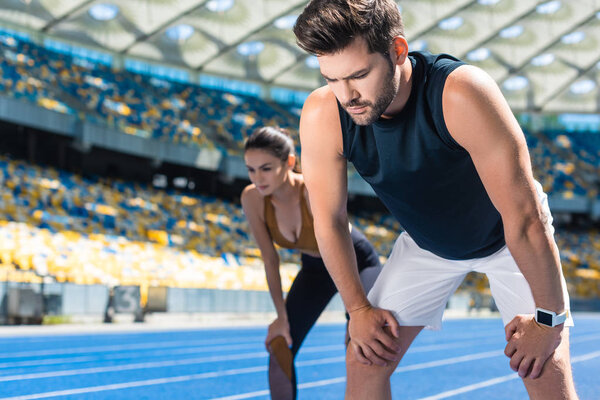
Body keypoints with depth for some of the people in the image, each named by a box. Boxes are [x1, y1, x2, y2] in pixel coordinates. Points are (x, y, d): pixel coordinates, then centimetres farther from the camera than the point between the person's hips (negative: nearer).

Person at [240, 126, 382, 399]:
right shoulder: (252, 199, -23)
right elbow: (270, 260, -11)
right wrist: (282, 316, -8)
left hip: (360, 264, -5)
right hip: (314, 268, 5)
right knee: (279, 349, -6)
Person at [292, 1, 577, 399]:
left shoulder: (463, 94, -40)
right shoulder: (322, 116, -27)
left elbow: (525, 218, -33)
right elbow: (329, 220, -10)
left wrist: (548, 318, -26)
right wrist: (358, 307, -7)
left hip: (509, 240, -3)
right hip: (426, 246, 4)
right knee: (365, 361, -1)